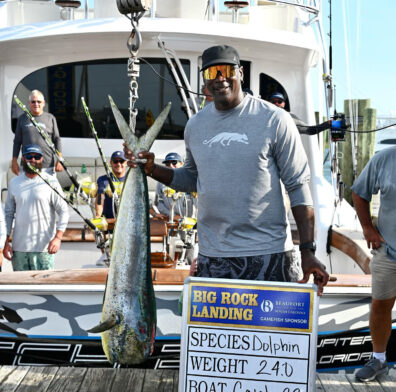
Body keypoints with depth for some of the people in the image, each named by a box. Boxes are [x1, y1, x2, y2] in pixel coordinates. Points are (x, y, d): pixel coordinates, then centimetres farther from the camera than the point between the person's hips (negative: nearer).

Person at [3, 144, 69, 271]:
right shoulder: (14, 183, 9)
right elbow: (8, 213, 13)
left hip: (43, 247, -3)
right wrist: (6, 242, 7)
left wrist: (58, 237, -16)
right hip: (19, 246, 4)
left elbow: (63, 211, -3)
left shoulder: (51, 182, -2)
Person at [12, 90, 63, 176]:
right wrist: (14, 161, 8)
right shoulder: (23, 119, 11)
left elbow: (57, 140, 8)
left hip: (48, 166, -1)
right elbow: (17, 142, 13)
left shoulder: (50, 118, 8)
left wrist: (59, 160, 1)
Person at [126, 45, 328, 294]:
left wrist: (308, 251, -10)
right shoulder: (195, 125, 10)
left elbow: (298, 186, -4)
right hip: (211, 255, 4)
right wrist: (152, 169, 6)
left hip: (268, 254, -4)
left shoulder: (274, 120, -4)